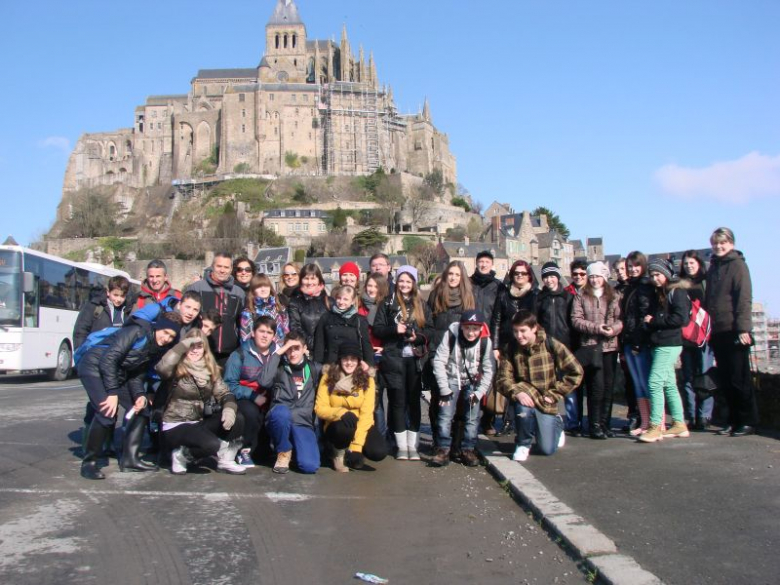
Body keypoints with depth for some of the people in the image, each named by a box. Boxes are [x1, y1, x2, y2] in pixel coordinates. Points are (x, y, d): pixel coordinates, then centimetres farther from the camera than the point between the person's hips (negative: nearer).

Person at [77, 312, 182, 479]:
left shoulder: (157, 348, 5)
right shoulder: (138, 331, -21)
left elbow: (137, 374, 6)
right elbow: (108, 359, -25)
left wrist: (140, 395, -12)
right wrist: (112, 393, -27)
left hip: (117, 373, 9)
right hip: (95, 366, -9)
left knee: (141, 410, 4)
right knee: (107, 414, -24)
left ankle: (129, 459, 12)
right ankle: (89, 463, -8)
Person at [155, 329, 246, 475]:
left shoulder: (210, 369, 6)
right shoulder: (177, 369, -10)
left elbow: (223, 393, -1)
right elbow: (161, 368, -33)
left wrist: (229, 408, -23)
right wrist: (184, 345, -28)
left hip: (199, 423, 6)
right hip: (175, 426, -6)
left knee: (237, 420, -16)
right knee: (212, 444, -31)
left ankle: (225, 460, 3)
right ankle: (180, 455, -1)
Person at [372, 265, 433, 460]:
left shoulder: (422, 305, 11)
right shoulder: (388, 303, 5)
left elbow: (430, 329, 6)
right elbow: (377, 329, -1)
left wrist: (418, 336, -13)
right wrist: (394, 329, -16)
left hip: (415, 358, 2)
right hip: (393, 358, -2)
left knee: (414, 400, 5)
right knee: (398, 400, 1)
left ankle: (412, 445, 12)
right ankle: (401, 446, 8)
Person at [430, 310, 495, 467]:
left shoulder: (485, 341, -12)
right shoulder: (451, 335, -17)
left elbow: (489, 370, -5)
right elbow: (439, 361, -15)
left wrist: (479, 392, -12)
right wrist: (444, 389, -16)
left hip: (472, 382, 1)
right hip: (452, 379, -1)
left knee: (473, 417, -9)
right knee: (445, 414, -14)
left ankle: (468, 450, 4)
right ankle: (443, 449, -5)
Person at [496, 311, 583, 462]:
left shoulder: (551, 345, -13)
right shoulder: (510, 350, -8)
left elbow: (576, 372, -9)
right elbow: (503, 379, -12)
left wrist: (554, 394, -10)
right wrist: (517, 393, -32)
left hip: (545, 401, 0)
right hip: (524, 396, 0)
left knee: (547, 449, 0)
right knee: (524, 409, -37)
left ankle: (557, 423, 36)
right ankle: (523, 444, -5)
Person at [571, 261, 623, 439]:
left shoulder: (614, 296, 10)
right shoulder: (581, 296, 6)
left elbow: (621, 318, 4)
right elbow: (575, 320, -2)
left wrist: (614, 328, -16)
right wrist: (596, 328, -13)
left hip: (610, 346, 2)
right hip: (590, 346, -2)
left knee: (608, 386, 5)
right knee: (596, 386, -8)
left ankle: (605, 423, 15)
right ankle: (595, 425, 1)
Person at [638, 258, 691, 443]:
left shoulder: (676, 292, -7)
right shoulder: (659, 294, 20)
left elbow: (681, 318, -17)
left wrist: (654, 321, -13)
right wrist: (650, 322, 1)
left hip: (669, 344, -9)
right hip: (659, 344, 9)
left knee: (655, 383, -13)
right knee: (669, 384, 10)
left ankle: (655, 427, -11)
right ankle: (679, 424, 16)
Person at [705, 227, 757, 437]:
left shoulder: (737, 265, -4)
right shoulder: (713, 267, 16)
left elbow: (744, 299, -11)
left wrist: (743, 328, -18)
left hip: (734, 331, -6)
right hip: (717, 332, 6)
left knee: (739, 379, -2)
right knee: (726, 380, 9)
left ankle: (748, 421, 7)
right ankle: (734, 420, 17)